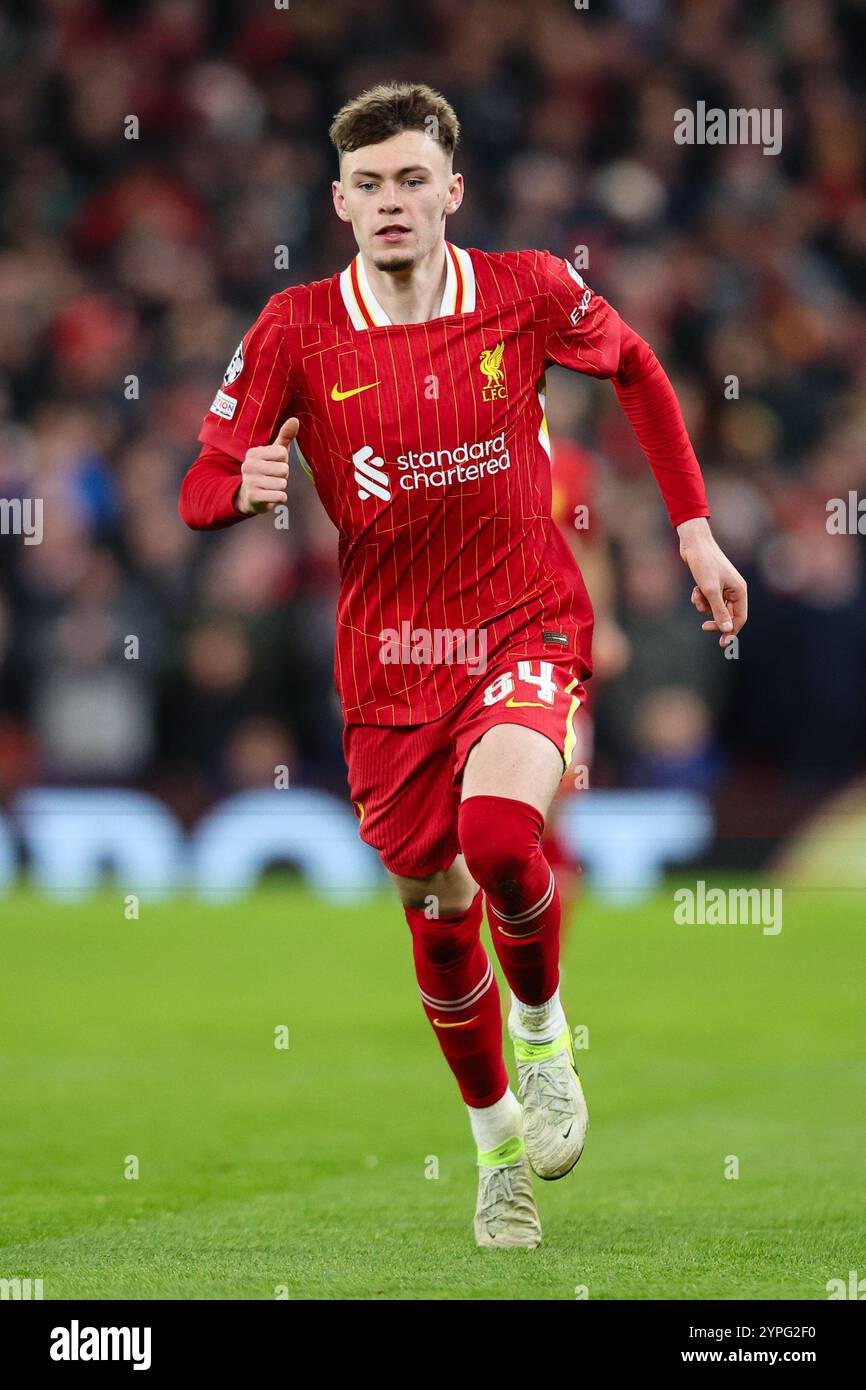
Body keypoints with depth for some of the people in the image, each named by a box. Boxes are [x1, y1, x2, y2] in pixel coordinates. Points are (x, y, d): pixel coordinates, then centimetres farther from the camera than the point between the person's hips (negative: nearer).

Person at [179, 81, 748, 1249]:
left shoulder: (528, 293, -8)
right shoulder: (297, 330, -8)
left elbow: (636, 370, 13)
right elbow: (199, 493, -4)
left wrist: (696, 533, 11)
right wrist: (249, 486, -28)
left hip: (528, 627, -2)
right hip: (390, 660, 2)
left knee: (498, 830, -29)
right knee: (438, 917, 10)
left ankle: (542, 1027, 2)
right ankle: (499, 1142, 35)